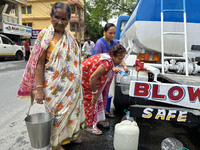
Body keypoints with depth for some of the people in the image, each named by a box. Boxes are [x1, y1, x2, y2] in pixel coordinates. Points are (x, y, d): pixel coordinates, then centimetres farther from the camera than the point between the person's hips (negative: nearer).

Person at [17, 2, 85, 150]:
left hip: (72, 85, 6)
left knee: (71, 109, 16)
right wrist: (39, 88, -17)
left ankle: (70, 135, 39)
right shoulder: (45, 35, -8)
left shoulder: (70, 35, 9)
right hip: (55, 86, -5)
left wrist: (77, 82, 15)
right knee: (56, 112, 5)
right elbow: (40, 63, -12)